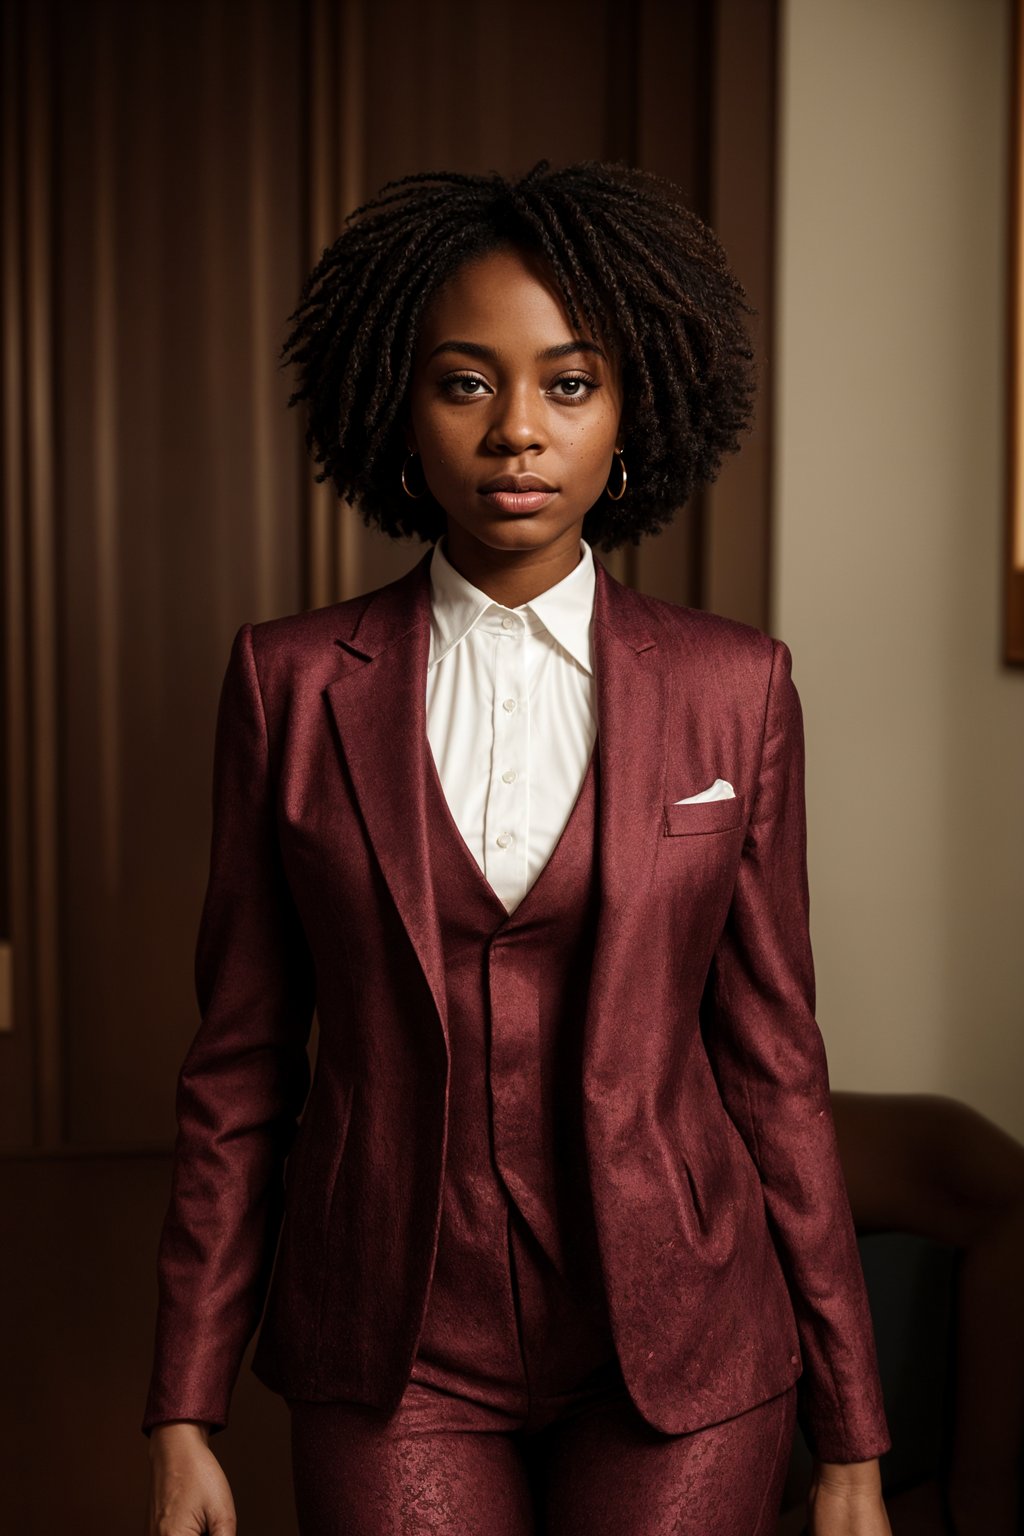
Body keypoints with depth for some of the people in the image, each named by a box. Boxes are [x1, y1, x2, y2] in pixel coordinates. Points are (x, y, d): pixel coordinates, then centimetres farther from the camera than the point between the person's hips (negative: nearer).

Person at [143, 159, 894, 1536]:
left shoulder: (734, 688, -3)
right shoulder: (293, 682, -4)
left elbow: (774, 1058, 0)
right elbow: (241, 1062, 0)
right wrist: (184, 1418, 0)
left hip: (675, 1343, 0)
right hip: (396, 1355, 0)